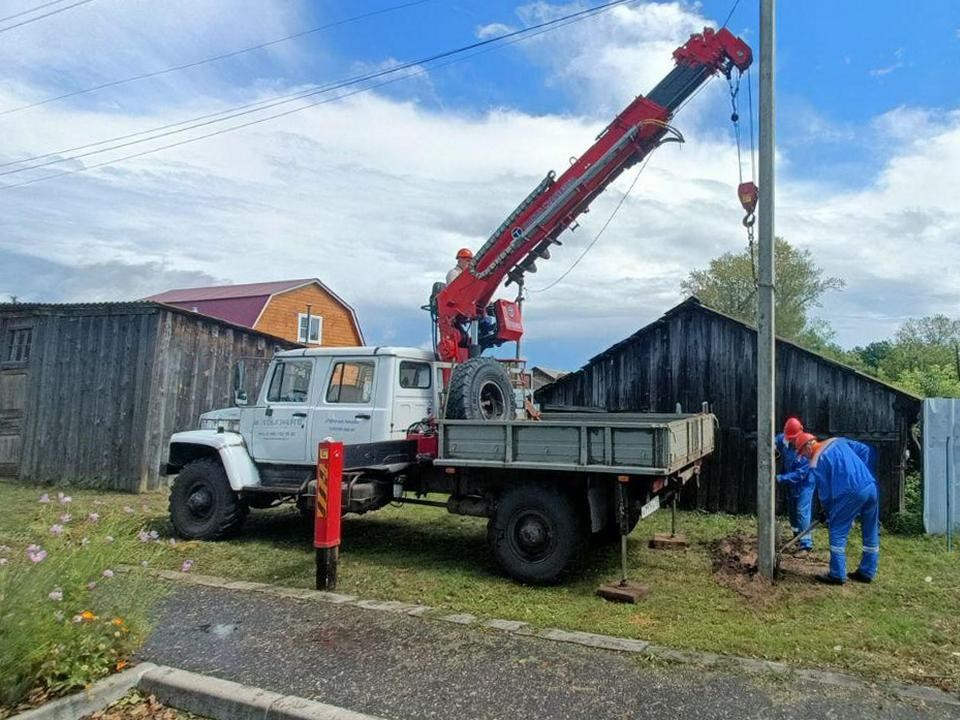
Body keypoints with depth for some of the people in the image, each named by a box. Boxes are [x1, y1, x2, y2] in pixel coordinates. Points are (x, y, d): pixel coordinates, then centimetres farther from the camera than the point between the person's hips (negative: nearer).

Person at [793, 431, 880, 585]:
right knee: (871, 532, 17)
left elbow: (824, 491, 2)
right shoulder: (838, 441, 16)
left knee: (838, 533, 5)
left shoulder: (816, 464, -2)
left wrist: (827, 511, 17)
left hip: (851, 493, -7)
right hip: (871, 487, 7)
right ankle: (867, 572, 27)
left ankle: (837, 575, 7)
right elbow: (865, 450, 17)